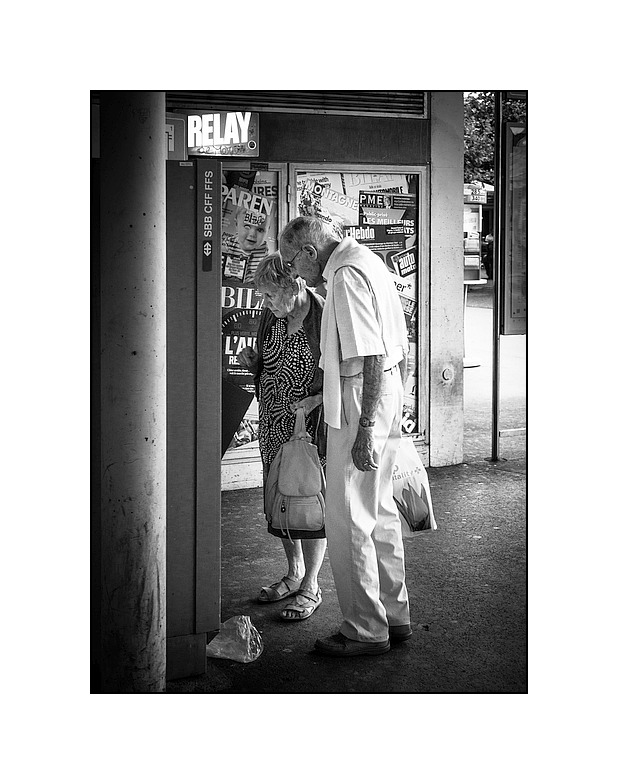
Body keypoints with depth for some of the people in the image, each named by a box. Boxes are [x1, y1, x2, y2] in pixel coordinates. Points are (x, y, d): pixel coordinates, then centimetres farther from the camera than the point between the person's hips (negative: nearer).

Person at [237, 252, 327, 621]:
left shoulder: (325, 317, -14)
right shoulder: (271, 317, 7)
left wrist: (316, 400, -22)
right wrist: (253, 361, -1)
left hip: (311, 424, -7)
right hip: (273, 424, 7)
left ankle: (311, 587, 9)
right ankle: (295, 572, 30)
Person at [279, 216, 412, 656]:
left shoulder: (347, 276, -16)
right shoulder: (370, 263, 15)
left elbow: (373, 359, -23)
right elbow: (401, 349, 19)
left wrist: (364, 429, -24)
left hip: (361, 406, -10)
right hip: (388, 400, 10)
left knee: (348, 521, -2)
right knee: (381, 512, 17)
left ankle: (367, 630, 6)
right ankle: (395, 616, 26)